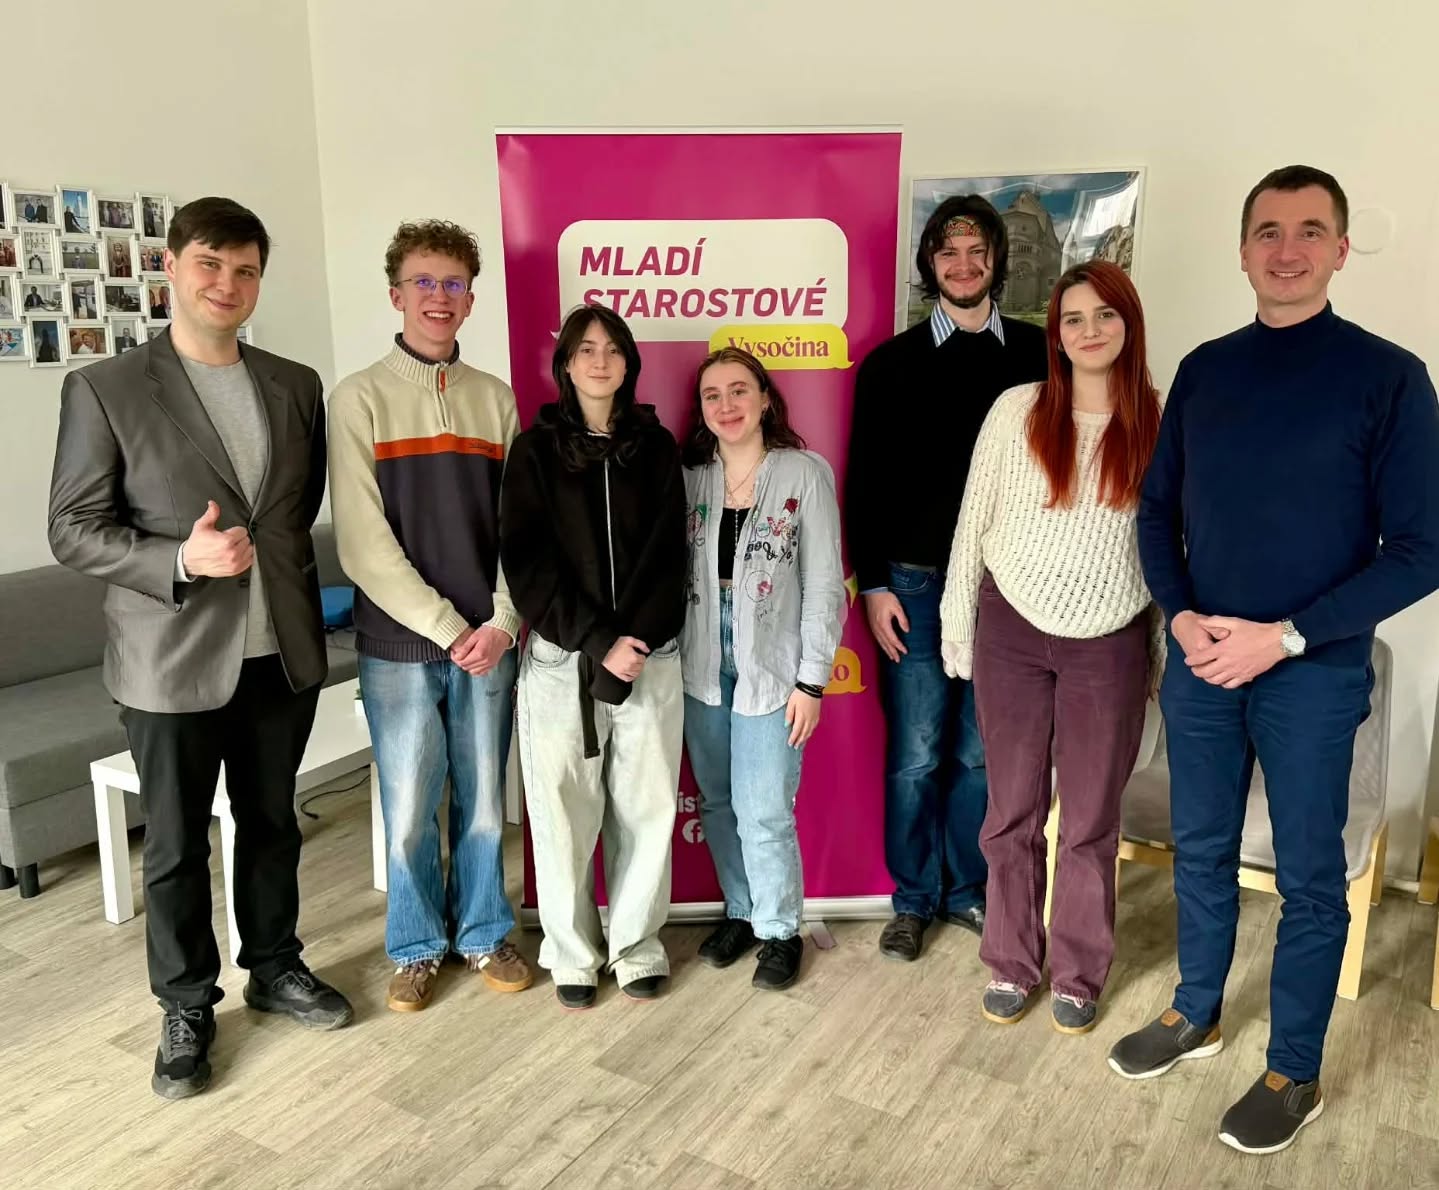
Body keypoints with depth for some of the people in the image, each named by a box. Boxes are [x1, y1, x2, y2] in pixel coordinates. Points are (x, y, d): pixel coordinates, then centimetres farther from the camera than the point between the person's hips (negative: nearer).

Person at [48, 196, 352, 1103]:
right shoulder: (106, 389, -6)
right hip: (173, 660, -3)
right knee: (177, 845, 10)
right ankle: (187, 1007, 28)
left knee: (273, 824, 17)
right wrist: (181, 561, -21)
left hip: (282, 652, 4)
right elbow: (74, 530, -7)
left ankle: (275, 967, 37)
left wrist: (296, 590, 9)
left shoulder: (296, 384, 6)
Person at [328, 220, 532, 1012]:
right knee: (409, 810, 7)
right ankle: (417, 945, 28)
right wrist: (447, 628, -12)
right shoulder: (359, 399, -3)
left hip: (489, 643, 3)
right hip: (398, 645, -2)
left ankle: (483, 932, 31)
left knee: (484, 801, 12)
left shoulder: (496, 399, 6)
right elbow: (363, 543, -9)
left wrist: (502, 622, -7)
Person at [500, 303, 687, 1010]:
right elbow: (527, 560, -4)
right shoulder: (536, 449, 4)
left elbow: (668, 555, 3)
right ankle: (571, 953, 21)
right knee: (564, 810, 3)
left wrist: (632, 644, -9)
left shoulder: (656, 446, 8)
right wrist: (598, 642, -12)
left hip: (650, 656, 1)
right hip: (561, 659, -1)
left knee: (645, 806, 5)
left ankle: (637, 946, 23)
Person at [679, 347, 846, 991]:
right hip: (702, 665, 4)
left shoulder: (806, 474, -5)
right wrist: (667, 659, -1)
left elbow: (824, 582, -5)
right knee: (716, 802, 12)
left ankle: (780, 931, 19)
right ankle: (740, 912, 33)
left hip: (771, 666, -4)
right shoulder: (690, 477, 5)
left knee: (763, 812, -3)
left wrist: (812, 678, -8)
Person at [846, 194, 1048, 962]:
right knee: (916, 755, 4)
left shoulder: (1036, 355, 5)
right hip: (915, 583, -1)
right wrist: (873, 585, -3)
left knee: (981, 752, 9)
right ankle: (914, 899, 20)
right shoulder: (891, 364, 3)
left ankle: (964, 889, 26)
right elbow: (864, 483, 2)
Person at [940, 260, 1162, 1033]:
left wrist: (1166, 650, 3)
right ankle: (1011, 964, 29)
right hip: (1011, 631, 0)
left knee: (1091, 819, 11)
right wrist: (956, 626, 2)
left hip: (1110, 645, 0)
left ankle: (1078, 973, 30)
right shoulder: (1016, 411, -4)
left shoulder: (1162, 424, -2)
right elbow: (973, 523, 1)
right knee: (1013, 811, 11)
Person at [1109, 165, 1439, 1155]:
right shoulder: (1203, 370, 4)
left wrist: (1286, 636, -18)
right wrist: (1182, 615, -7)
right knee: (1201, 849, 16)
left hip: (1315, 671, -4)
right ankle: (1196, 1015, 37)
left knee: (1310, 876, 9)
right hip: (1199, 660, 4)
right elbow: (1158, 509, 9)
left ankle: (1295, 1072, 27)